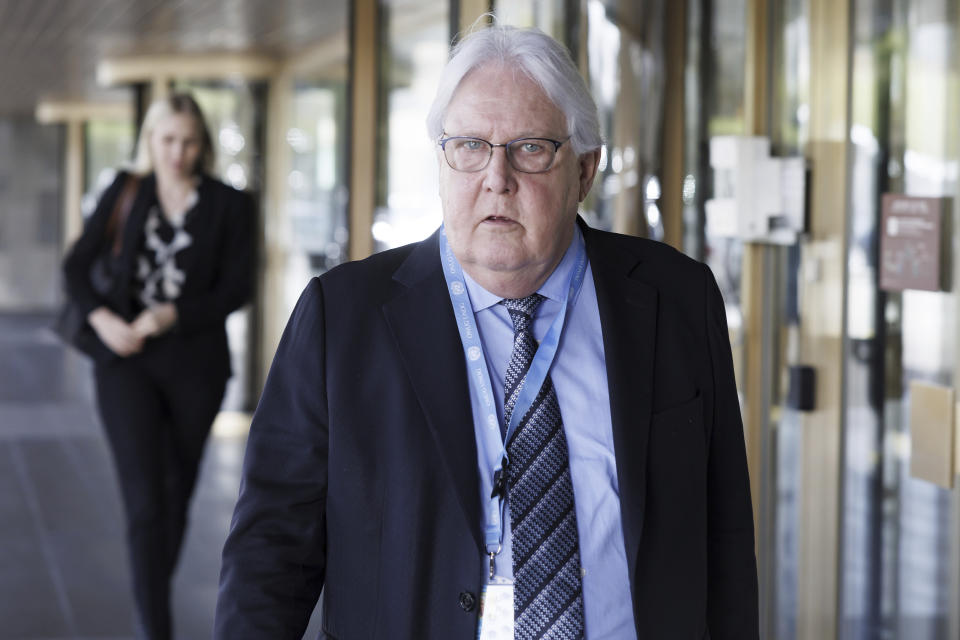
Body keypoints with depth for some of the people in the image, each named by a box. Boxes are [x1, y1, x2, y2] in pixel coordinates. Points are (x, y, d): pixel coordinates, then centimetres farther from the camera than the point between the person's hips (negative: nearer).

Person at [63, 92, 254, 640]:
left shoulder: (228, 205, 1)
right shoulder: (125, 194, 5)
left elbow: (237, 288, -4)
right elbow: (77, 265, 7)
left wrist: (172, 316, -15)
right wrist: (101, 318, -10)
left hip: (195, 363, 1)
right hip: (127, 362, -1)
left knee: (177, 491, 14)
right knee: (144, 500, -10)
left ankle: (156, 591, 36)